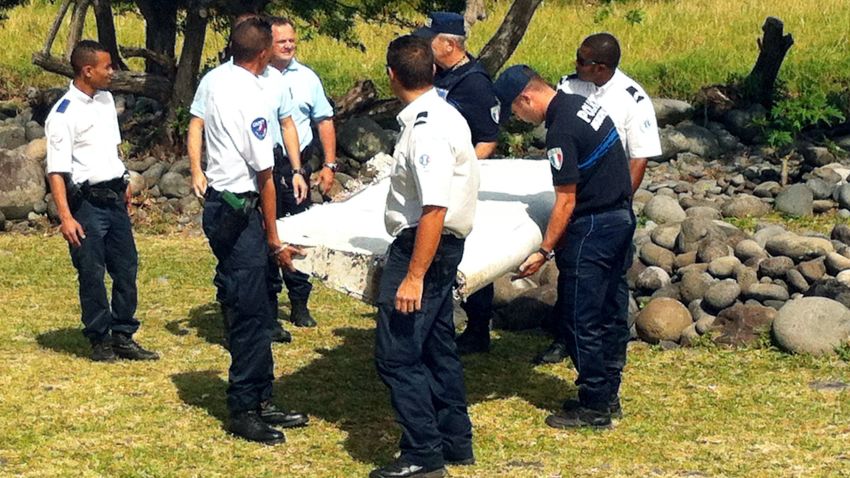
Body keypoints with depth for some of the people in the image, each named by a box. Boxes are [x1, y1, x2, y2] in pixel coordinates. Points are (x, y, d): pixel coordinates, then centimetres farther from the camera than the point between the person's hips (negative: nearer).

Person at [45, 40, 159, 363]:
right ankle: (99, 341, 14)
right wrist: (66, 218, -23)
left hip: (114, 197, 7)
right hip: (86, 201, -7)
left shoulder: (106, 100, 8)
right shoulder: (63, 114, -15)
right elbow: (56, 171, -18)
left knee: (127, 268, 10)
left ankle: (124, 337, 20)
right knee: (92, 275, 2)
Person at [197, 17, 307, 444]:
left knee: (258, 309, 15)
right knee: (251, 315, -3)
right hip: (239, 210, -9)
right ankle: (243, 411, 4)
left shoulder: (218, 84, 10)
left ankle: (261, 401, 22)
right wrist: (273, 240, -7)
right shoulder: (251, 97, -17)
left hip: (219, 199, 9)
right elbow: (264, 176, -13)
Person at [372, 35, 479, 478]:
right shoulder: (444, 115, 9)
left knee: (396, 354, -6)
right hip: (441, 246, 10)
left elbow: (434, 208, -28)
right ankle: (456, 442, 29)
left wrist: (414, 276, -27)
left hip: (422, 247, -10)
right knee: (437, 346, 18)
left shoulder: (427, 129, -22)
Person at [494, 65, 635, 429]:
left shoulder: (562, 130, -21)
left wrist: (545, 251, -14)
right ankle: (607, 394, 25)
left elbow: (566, 202, -19)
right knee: (606, 312, 16)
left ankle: (593, 407, 4)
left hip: (593, 226, -10)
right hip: (620, 217, 10)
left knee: (579, 319, -2)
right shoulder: (582, 103, 8)